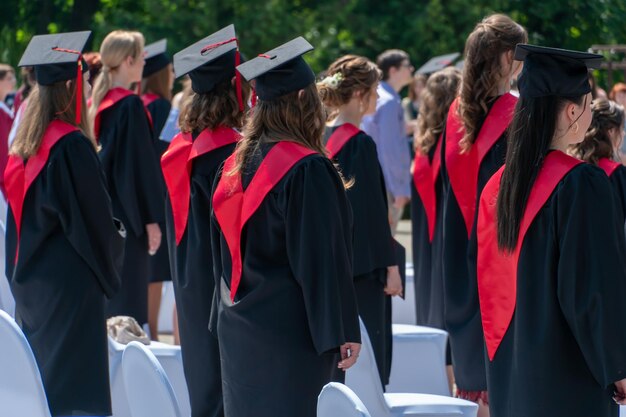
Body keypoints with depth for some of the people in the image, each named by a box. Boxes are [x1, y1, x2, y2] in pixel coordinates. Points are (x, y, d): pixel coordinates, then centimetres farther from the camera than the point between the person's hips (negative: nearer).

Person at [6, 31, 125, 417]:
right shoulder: (72, 144, -18)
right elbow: (95, 216, -14)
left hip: (31, 279, 9)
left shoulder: (26, 141, 7)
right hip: (71, 280, -8)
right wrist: (115, 242, 5)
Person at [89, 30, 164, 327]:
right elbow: (140, 164, -17)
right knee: (128, 301, -6)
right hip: (127, 214, -8)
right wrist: (151, 220, -14)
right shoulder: (130, 105, -15)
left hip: (102, 210, 8)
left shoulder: (98, 102, 10)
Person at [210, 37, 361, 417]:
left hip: (238, 329, 8)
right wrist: (343, 332, -12)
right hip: (292, 335, -8)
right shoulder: (307, 170, -15)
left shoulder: (237, 164, 7)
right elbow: (323, 260, -16)